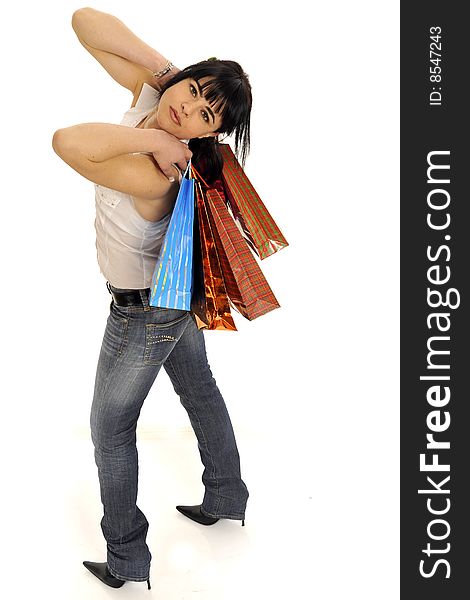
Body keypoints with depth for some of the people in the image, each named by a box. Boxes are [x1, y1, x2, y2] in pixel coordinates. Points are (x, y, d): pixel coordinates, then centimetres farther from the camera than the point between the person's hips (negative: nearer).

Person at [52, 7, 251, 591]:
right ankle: (226, 497, 48)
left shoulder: (154, 174, -37)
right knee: (200, 391, 25)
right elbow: (85, 21, -9)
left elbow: (68, 142, -53)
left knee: (110, 428, 10)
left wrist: (153, 139, -41)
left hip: (142, 313, -9)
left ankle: (126, 560, 28)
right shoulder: (150, 88, -12)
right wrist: (166, 66, -18)